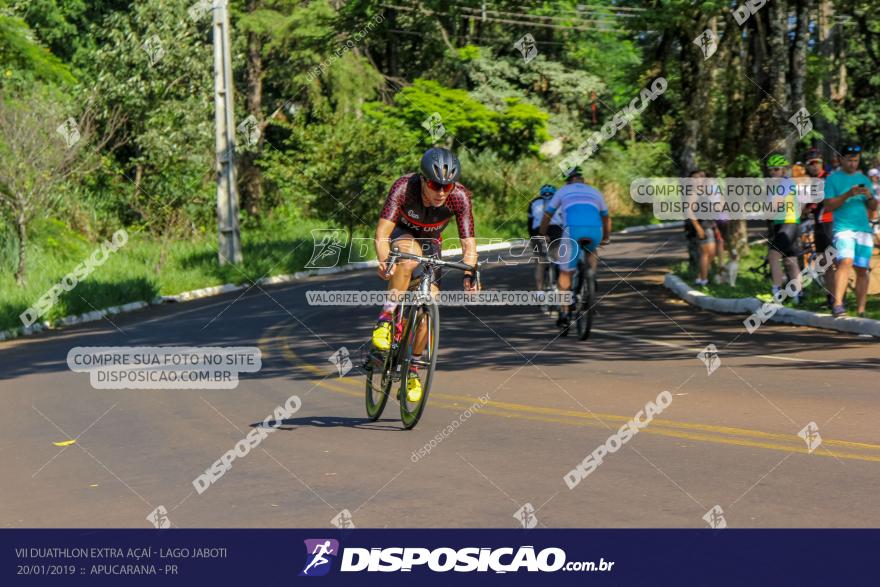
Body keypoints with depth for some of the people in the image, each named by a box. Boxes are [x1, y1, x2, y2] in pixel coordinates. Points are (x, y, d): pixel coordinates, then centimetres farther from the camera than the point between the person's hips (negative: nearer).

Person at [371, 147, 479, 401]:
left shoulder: (460, 197, -29)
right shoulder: (404, 187, -34)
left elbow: (469, 244, -28)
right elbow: (382, 231, -39)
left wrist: (469, 274, -46)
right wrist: (384, 261, -58)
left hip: (430, 242, 2)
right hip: (401, 235, -2)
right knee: (410, 256, -39)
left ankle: (412, 370, 8)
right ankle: (385, 320, -29)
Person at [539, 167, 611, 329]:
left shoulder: (563, 191, 26)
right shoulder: (595, 192, 32)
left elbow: (547, 216, 32)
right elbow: (606, 218, 44)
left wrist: (543, 235, 48)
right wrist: (606, 237, 60)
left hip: (572, 230, -2)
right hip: (595, 230, 2)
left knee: (565, 272, 12)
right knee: (591, 252, 36)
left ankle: (564, 314, 10)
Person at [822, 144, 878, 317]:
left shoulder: (863, 179, 17)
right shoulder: (833, 179, 4)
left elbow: (874, 207, 17)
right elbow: (828, 206, -4)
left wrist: (869, 196, -5)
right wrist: (847, 195, -16)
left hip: (864, 229, 5)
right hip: (843, 227, -5)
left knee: (862, 270, 4)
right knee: (846, 261, -25)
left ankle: (861, 311, 10)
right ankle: (837, 304, -32)